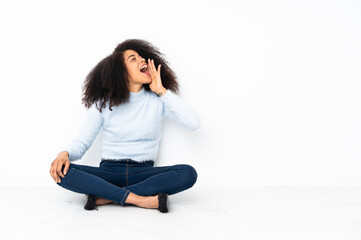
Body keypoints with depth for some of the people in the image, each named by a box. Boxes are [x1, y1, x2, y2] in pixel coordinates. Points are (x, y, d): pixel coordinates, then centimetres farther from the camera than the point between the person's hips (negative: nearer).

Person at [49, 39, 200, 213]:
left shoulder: (157, 100, 3)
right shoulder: (103, 103, 2)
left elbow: (193, 123, -11)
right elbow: (81, 142, 1)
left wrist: (162, 91, -8)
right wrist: (65, 153, -22)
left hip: (143, 173, 1)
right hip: (109, 172, 0)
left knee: (189, 173, -28)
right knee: (61, 171, -26)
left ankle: (106, 197, -27)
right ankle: (139, 199, -30)